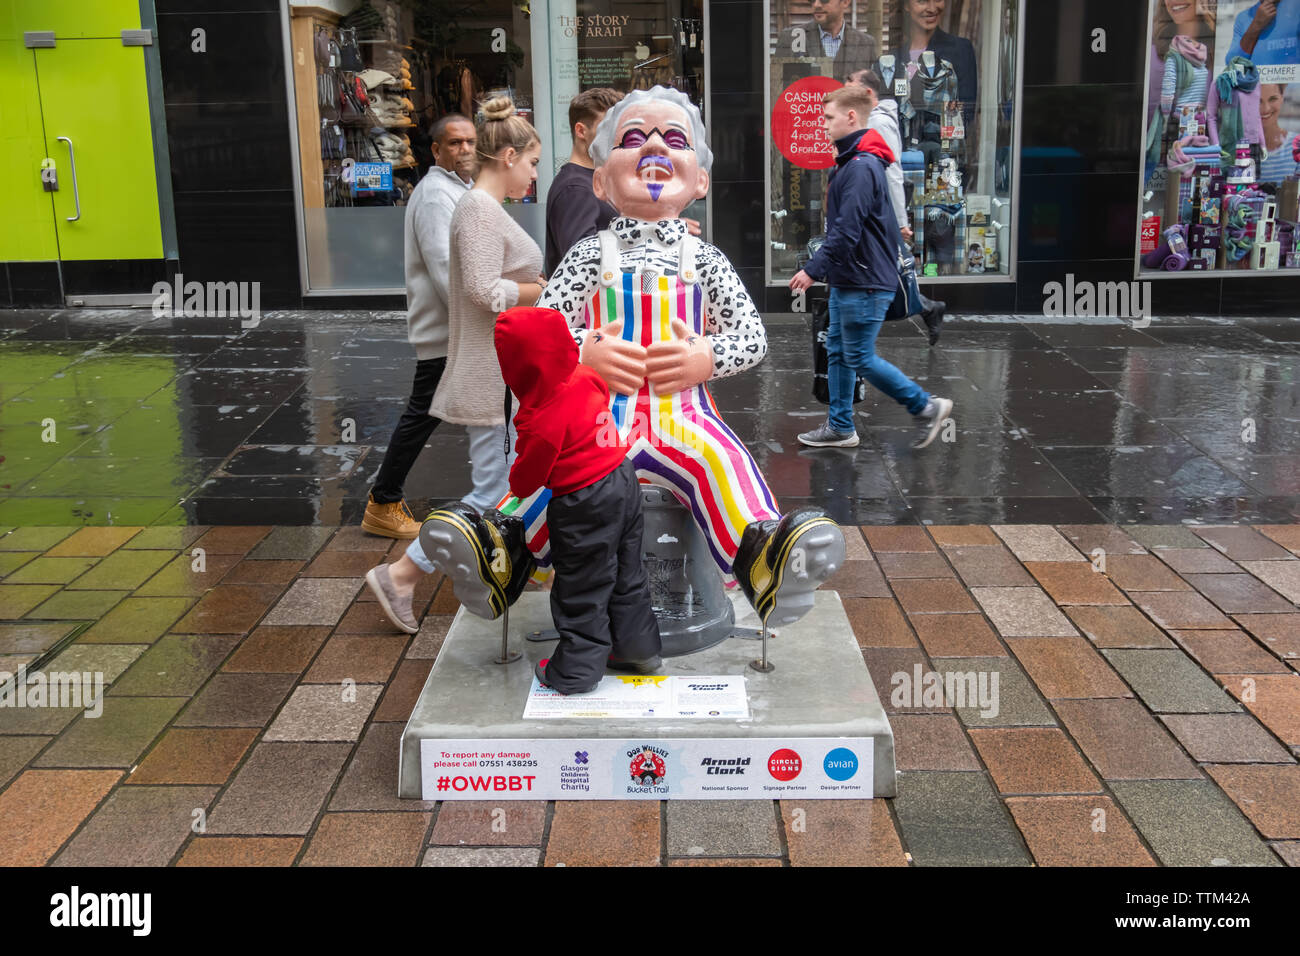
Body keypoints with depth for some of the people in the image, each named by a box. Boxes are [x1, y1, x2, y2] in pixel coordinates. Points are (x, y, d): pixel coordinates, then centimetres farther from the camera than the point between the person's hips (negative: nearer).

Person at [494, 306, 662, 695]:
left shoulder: (541, 423, -26)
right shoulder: (584, 376, -6)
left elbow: (527, 475, -11)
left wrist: (514, 489, 10)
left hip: (584, 506, -8)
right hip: (622, 477, 8)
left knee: (582, 591, 7)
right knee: (626, 574, 21)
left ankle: (576, 672, 19)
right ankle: (639, 650, 35)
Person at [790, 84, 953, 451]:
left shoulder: (862, 167, -20)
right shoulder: (850, 163, 13)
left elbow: (846, 231, -25)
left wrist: (814, 269, -20)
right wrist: (825, 269, 17)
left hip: (865, 283, -10)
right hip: (847, 281, 10)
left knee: (860, 359, -3)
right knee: (837, 353, 13)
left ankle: (927, 407, 9)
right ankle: (840, 427, 22)